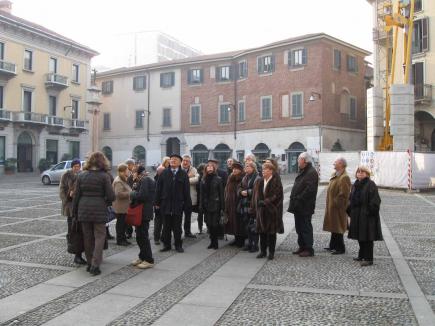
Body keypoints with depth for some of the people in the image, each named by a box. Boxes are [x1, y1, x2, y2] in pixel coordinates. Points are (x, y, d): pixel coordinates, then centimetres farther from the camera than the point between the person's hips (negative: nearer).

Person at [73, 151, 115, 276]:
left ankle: (90, 263, 21)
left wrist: (75, 211, 14)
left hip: (84, 210, 4)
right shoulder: (104, 176, -8)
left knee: (88, 237, 13)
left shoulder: (82, 175, 3)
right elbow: (111, 196, -11)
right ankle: (95, 265, -5)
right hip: (99, 210, -4)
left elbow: (76, 195, 5)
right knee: (99, 236, 3)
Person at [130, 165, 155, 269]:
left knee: (143, 236, -3)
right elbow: (138, 193, 13)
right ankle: (142, 257, 27)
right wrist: (135, 187, -2)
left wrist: (132, 193, -9)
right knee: (140, 236, 16)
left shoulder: (145, 180, -15)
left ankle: (149, 260, 5)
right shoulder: (144, 180, 16)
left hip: (143, 213, -10)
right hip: (141, 212, 10)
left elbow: (141, 195, -25)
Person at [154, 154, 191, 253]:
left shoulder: (183, 174, 2)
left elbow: (186, 190, 0)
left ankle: (178, 245, 18)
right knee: (166, 226, 9)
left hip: (178, 204, -1)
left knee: (177, 226, 7)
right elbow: (159, 188, 4)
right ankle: (167, 245, 19)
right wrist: (157, 202, 0)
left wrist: (187, 204, -4)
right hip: (166, 204, 1)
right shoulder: (164, 173, 4)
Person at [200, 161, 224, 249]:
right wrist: (201, 206, 2)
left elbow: (221, 194, -3)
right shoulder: (203, 180, 8)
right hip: (207, 206, 3)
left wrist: (222, 207, -7)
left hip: (215, 205, -3)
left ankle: (215, 242, 10)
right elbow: (201, 194, 9)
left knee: (215, 224, -3)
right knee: (209, 224, 5)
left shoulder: (218, 179, -1)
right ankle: (212, 242, 17)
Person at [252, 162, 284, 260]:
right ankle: (263, 251, 20)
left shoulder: (276, 182, -9)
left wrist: (265, 202, -18)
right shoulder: (260, 182, 9)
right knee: (262, 231, 9)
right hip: (261, 211, 5)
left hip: (272, 211, -5)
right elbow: (256, 195, 12)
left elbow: (276, 196, -16)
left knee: (271, 232, 3)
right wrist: (257, 204, -1)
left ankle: (271, 252, 13)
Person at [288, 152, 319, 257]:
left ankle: (309, 249, 5)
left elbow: (310, 189, -23)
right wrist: (293, 198, 10)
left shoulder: (311, 172, -14)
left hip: (305, 206, -10)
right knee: (299, 227, 15)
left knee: (306, 228, -3)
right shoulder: (302, 172, 17)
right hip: (298, 206, 10)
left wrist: (299, 199, -20)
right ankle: (302, 247, 25)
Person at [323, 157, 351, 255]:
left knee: (337, 228, -2)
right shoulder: (335, 175, 13)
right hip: (331, 206, 10)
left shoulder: (344, 178, -19)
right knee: (333, 226, 17)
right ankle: (333, 246, 28)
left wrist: (335, 203, -18)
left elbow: (343, 194, -24)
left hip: (338, 208, -10)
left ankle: (340, 248, 9)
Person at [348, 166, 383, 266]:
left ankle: (369, 259, 2)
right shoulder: (355, 185, 13)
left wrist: (370, 212, -20)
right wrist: (351, 212, 14)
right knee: (360, 236, 16)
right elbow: (352, 199, 19)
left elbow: (375, 201, -16)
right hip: (357, 216, 8)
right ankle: (362, 255, 28)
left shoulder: (371, 185, -11)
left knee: (367, 237, -4)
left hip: (367, 216, -8)